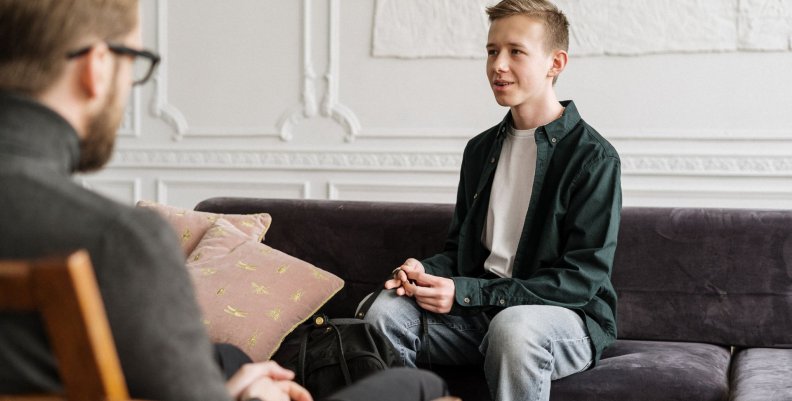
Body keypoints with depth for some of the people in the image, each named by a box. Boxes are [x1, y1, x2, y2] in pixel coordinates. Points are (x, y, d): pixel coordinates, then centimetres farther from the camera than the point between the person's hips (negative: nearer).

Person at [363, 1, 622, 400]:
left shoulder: (593, 157, -9)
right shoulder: (480, 150, 13)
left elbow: (583, 278, -14)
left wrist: (466, 292, -20)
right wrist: (426, 272, -6)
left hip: (568, 316, -5)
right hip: (479, 308, 5)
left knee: (513, 326, -39)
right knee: (388, 311, -22)